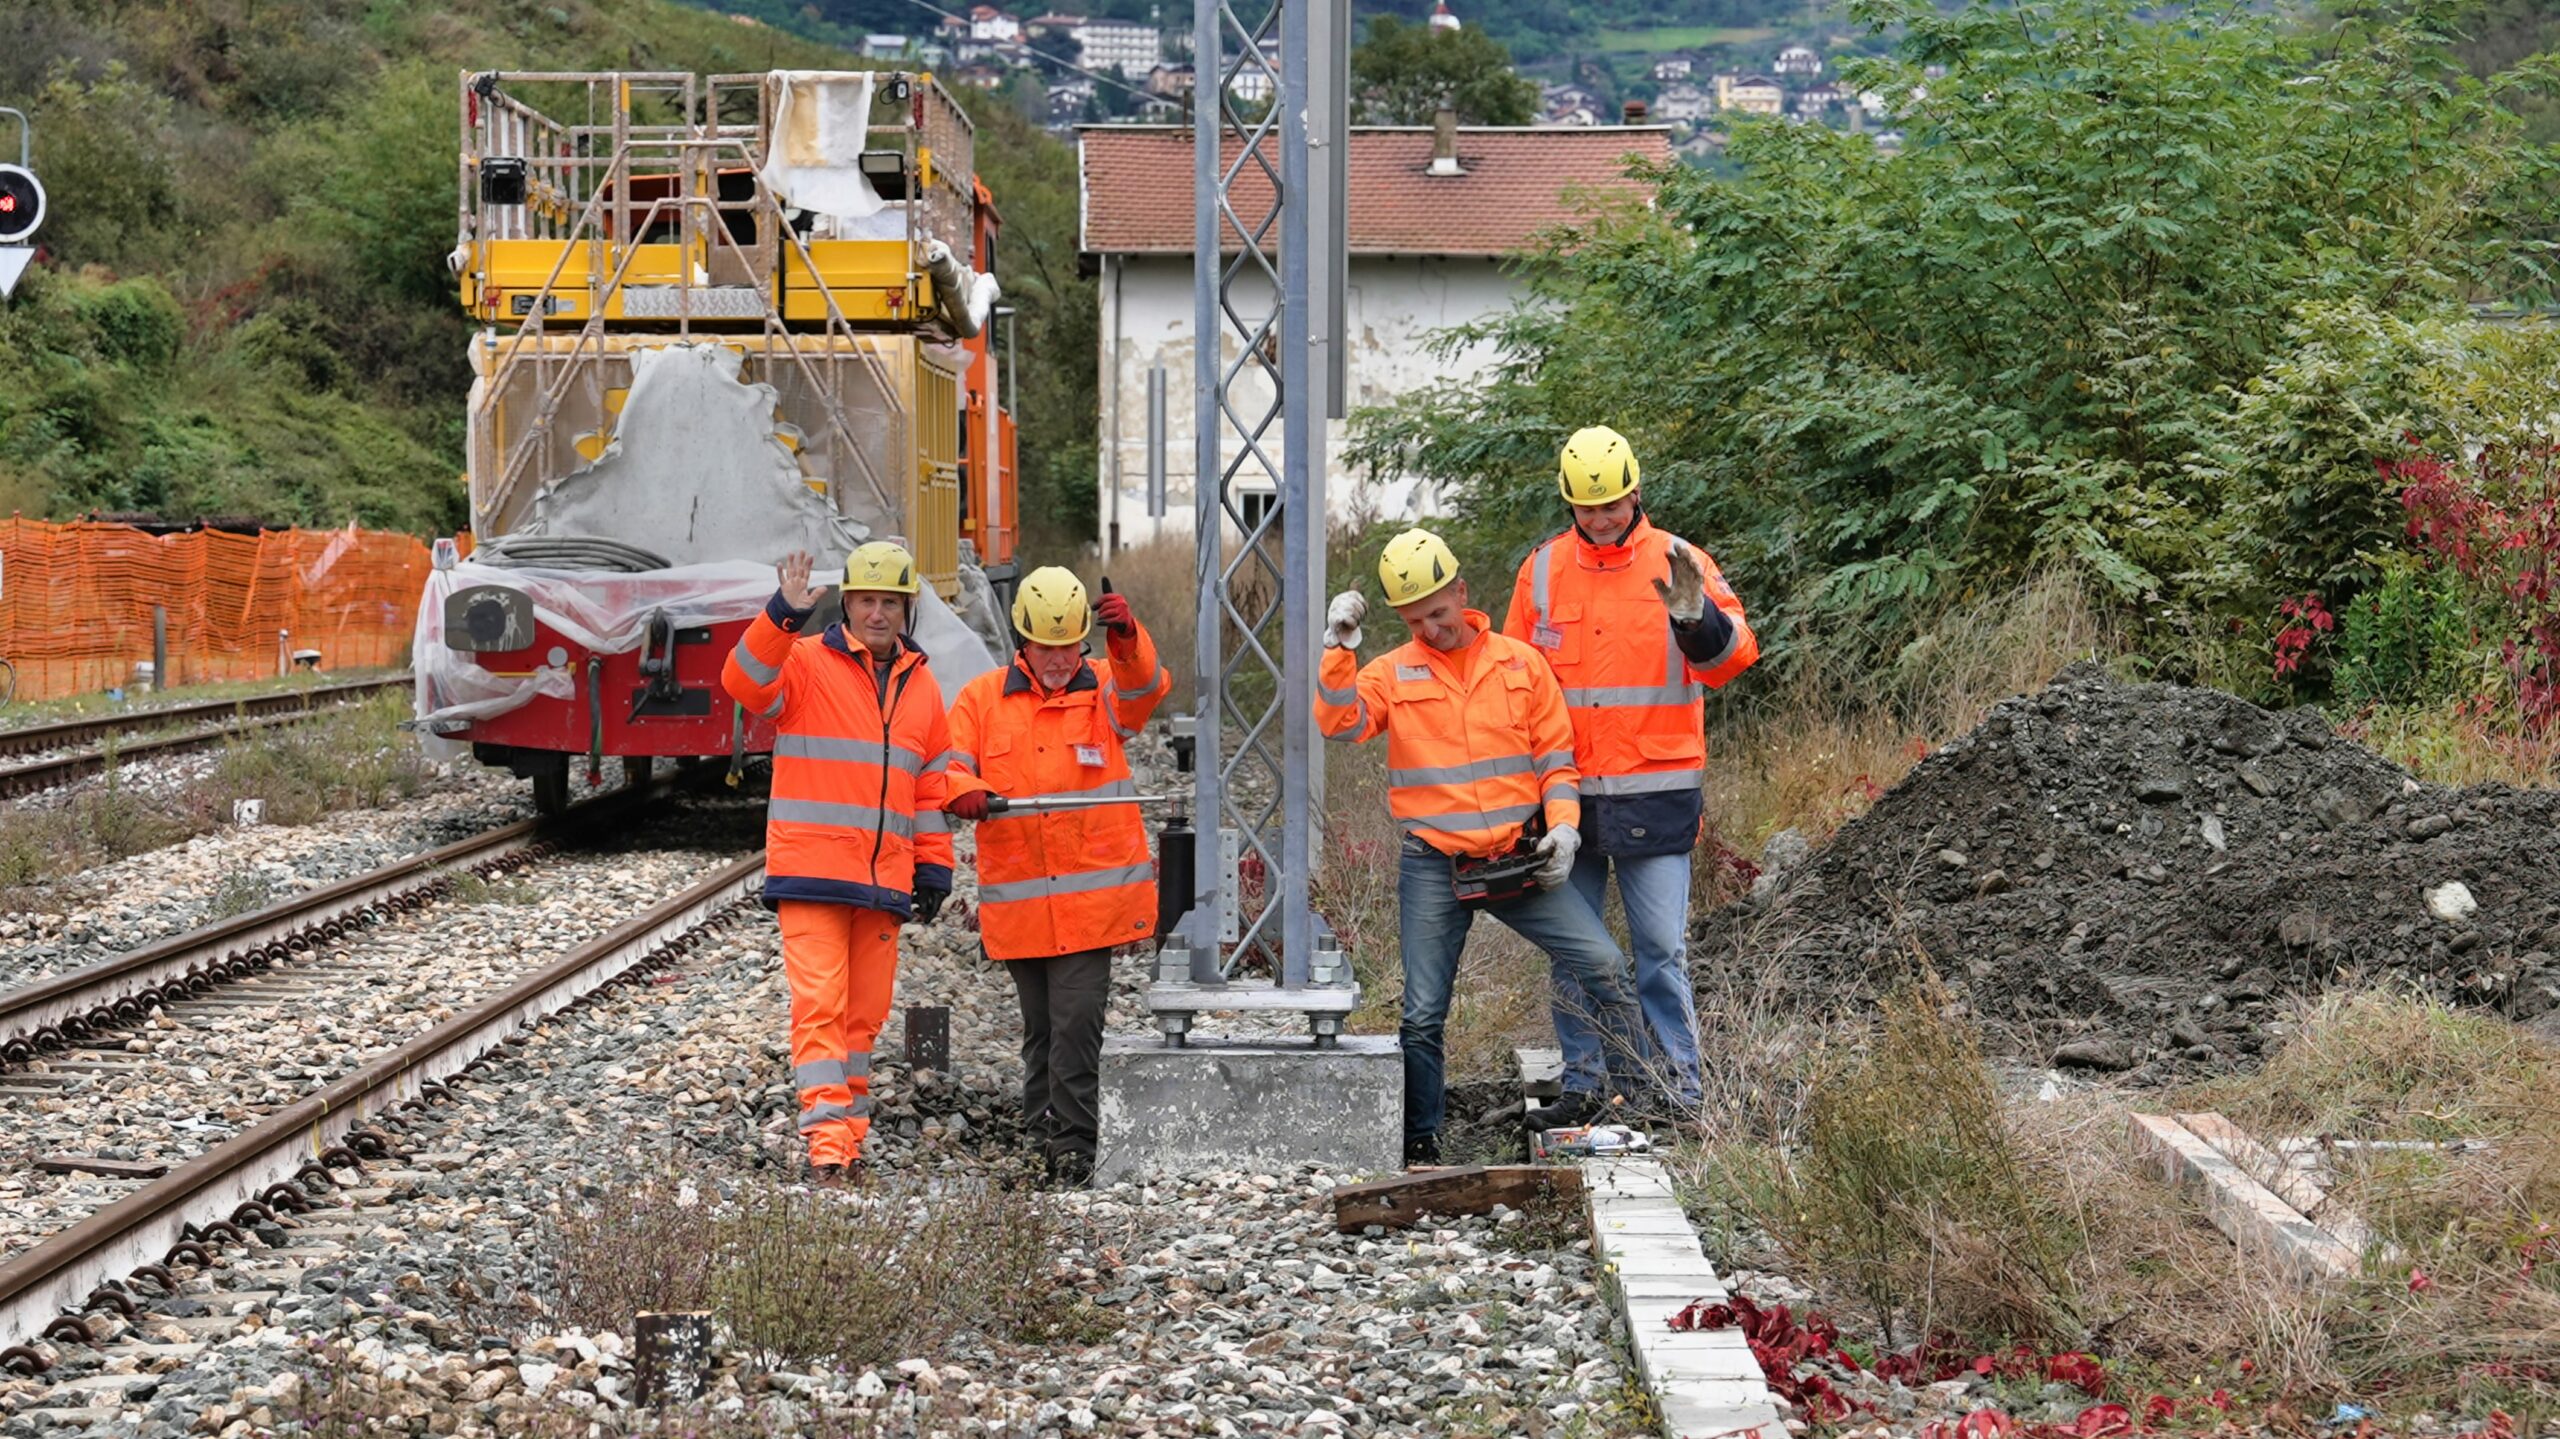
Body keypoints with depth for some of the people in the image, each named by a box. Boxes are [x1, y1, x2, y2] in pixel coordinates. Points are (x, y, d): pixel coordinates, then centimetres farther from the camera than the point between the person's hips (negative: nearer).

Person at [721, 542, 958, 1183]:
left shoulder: (920, 685, 14)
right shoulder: (805, 662, -1)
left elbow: (931, 784, 19)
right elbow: (745, 681, -22)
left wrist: (933, 866, 14)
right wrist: (783, 618, -35)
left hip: (884, 878, 5)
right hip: (811, 870, -5)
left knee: (866, 1010, 10)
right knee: (819, 1002, -11)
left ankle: (850, 1128, 19)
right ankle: (827, 1136, -14)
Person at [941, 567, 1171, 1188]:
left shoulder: (1106, 690, 4)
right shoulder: (982, 698, 9)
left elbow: (1146, 688, -17)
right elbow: (945, 766, 4)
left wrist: (1128, 640, -38)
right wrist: (966, 790, -19)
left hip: (1093, 896, -2)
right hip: (1017, 898, 2)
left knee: (1076, 1022, -10)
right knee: (1040, 1025, 12)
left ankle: (1073, 1141, -3)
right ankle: (1043, 1127, 25)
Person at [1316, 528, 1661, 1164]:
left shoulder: (1521, 663, 5)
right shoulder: (1392, 674, 2)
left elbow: (1555, 755, 8)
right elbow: (1339, 722, -14)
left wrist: (1563, 825, -6)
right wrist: (1339, 648, -24)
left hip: (1519, 860, 1)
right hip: (1432, 868, -1)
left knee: (1604, 965, -8)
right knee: (1422, 1014, 0)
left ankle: (1639, 1104, 2)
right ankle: (1420, 1144, 13)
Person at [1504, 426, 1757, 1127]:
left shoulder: (1679, 563, -1)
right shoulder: (1542, 569, 8)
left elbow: (1731, 657, -12)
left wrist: (1698, 620, -33)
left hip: (1654, 793, -3)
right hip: (1564, 793, 3)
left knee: (1662, 949, -4)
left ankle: (1679, 1090, 3)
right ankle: (1582, 1084, 19)